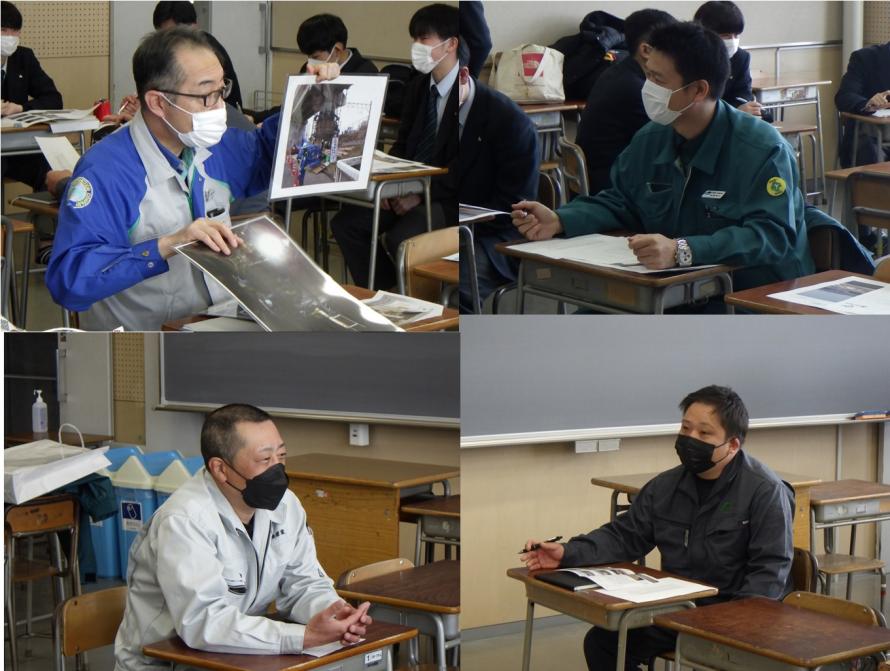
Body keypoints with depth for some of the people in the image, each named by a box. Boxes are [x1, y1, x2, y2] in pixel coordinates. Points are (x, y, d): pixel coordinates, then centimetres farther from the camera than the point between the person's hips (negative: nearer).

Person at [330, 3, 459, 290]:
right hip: (410, 189, 8)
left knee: (399, 238, -30)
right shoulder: (417, 87, 12)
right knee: (345, 222, -8)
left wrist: (422, 195, -20)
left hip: (447, 199, -8)